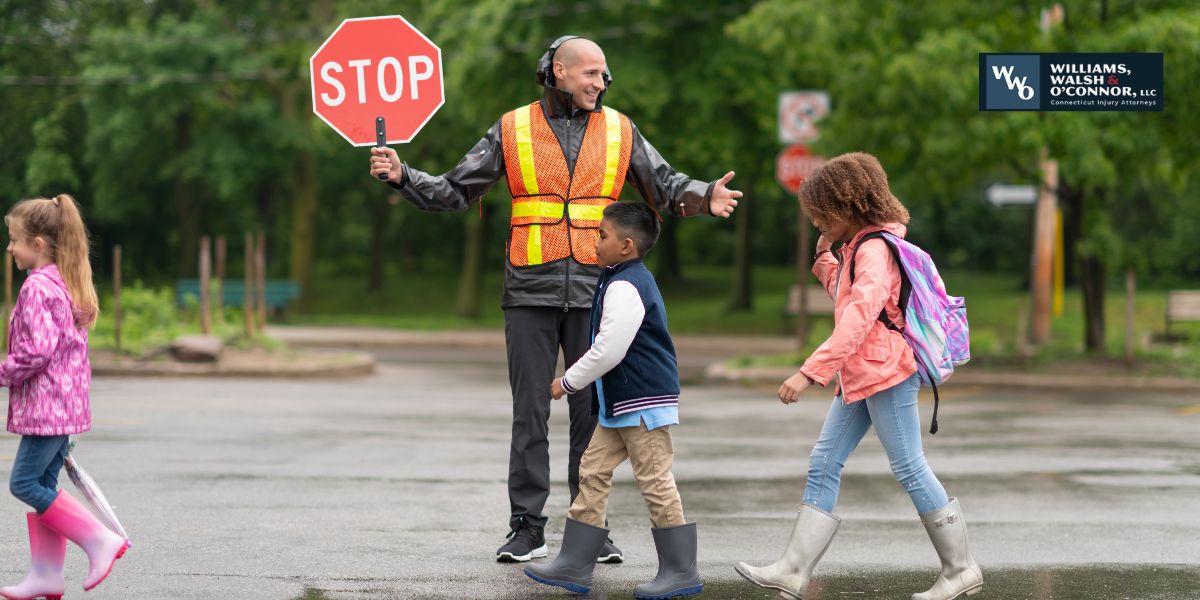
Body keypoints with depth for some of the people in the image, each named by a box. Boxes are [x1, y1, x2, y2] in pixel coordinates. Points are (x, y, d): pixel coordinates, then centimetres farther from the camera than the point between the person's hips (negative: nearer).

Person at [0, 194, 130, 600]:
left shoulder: (37, 287, -15)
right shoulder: (67, 284, 15)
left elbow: (36, 350, -23)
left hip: (45, 404, -10)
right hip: (66, 404, 10)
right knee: (43, 484, 10)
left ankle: (99, 540, -8)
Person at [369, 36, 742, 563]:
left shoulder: (618, 131, 7)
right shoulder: (512, 131, 4)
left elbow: (667, 187, 8)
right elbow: (456, 191, 6)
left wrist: (706, 198, -13)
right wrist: (401, 176, -9)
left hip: (594, 294, 1)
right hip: (531, 294, -1)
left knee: (592, 412, 2)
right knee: (529, 412, 0)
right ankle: (527, 528, 6)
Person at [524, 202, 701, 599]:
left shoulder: (625, 287, -19)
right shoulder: (628, 280, 15)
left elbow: (609, 350, -22)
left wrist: (569, 381, -10)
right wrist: (576, 381, 23)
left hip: (644, 402, -11)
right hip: (619, 403, 11)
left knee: (656, 482, -6)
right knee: (593, 473, 10)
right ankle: (575, 565, 12)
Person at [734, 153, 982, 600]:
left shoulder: (875, 249, -16)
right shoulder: (857, 247, 15)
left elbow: (857, 319, -26)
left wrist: (810, 372, -30)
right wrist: (824, 256, 14)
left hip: (886, 374, -10)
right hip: (857, 377, 10)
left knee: (909, 469, -4)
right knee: (823, 465, 5)